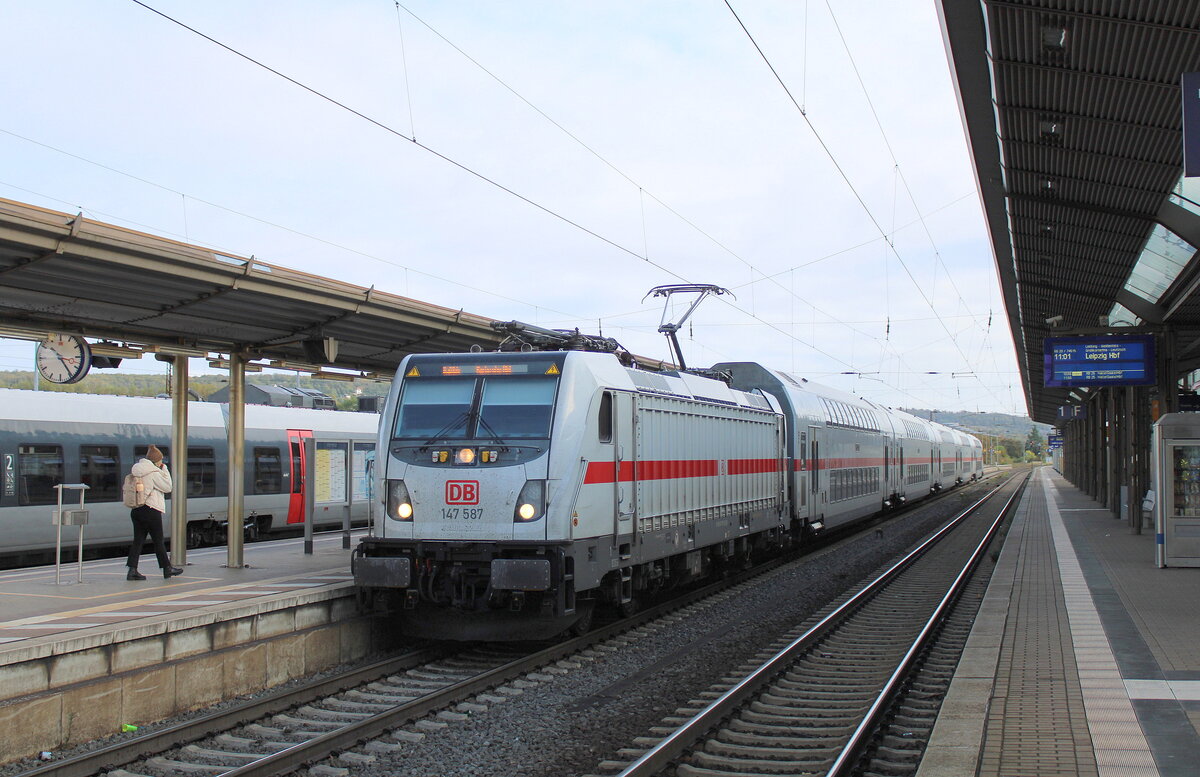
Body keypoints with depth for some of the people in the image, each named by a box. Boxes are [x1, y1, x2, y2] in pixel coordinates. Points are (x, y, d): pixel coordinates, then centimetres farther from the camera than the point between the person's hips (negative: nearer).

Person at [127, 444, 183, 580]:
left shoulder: (137, 471, 10)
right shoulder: (154, 473, -13)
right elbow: (167, 487, -7)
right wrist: (165, 470, -1)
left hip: (136, 510, 7)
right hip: (151, 510, -7)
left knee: (138, 540, 5)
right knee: (158, 541, 5)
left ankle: (132, 570, -3)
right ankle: (167, 569, 17)